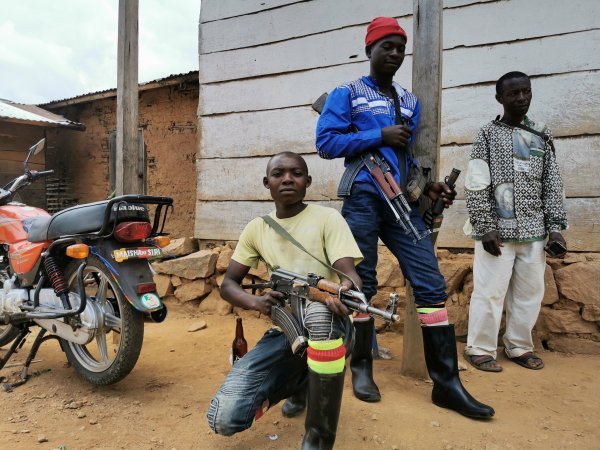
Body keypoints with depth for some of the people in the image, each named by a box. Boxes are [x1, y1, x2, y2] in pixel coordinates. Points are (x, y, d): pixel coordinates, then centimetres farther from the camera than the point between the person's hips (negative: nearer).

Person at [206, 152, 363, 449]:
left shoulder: (328, 218, -4)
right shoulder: (257, 228, 7)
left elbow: (349, 272, -15)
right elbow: (228, 285, 8)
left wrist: (349, 292, -41)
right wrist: (256, 302, -15)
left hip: (327, 327, -3)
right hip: (283, 331, 4)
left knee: (319, 311, -41)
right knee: (223, 419, -13)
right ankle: (297, 383, 18)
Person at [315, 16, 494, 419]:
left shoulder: (411, 102, 21)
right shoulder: (347, 94, 6)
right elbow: (326, 142, -6)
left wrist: (427, 185, 4)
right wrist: (380, 135, -10)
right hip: (363, 199, -4)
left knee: (431, 284, -4)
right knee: (361, 284, 2)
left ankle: (447, 382, 3)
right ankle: (362, 368, 20)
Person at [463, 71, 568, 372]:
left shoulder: (541, 136, 14)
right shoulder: (487, 135, 1)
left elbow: (553, 185, 13)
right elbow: (476, 187, -6)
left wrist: (556, 227, 4)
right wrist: (485, 228, -13)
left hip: (533, 231, 5)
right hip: (497, 229, -4)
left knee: (530, 291, 9)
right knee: (490, 290, -3)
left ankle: (519, 346, 25)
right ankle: (480, 349, 10)